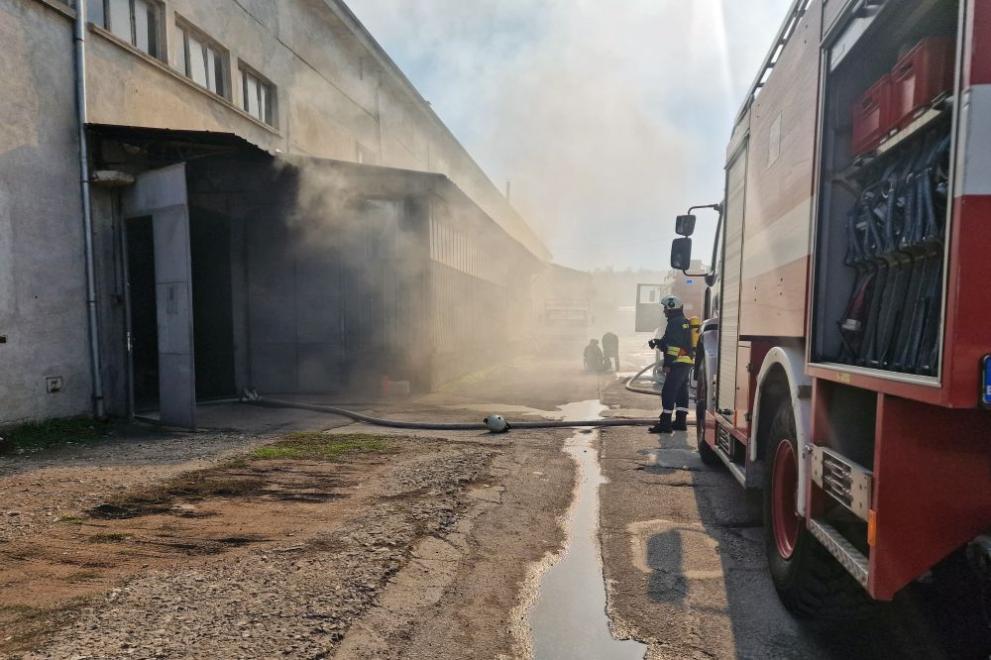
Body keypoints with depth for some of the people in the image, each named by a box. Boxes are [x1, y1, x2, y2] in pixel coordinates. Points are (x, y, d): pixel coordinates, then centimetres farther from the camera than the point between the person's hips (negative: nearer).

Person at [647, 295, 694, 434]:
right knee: (681, 392, 14)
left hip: (678, 363, -11)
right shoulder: (684, 322, 20)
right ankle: (681, 422, 19)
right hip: (686, 363, 11)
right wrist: (657, 342, 15)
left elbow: (675, 344, -21)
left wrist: (668, 363, -21)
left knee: (668, 392, -9)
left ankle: (665, 423, -8)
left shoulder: (676, 323, -13)